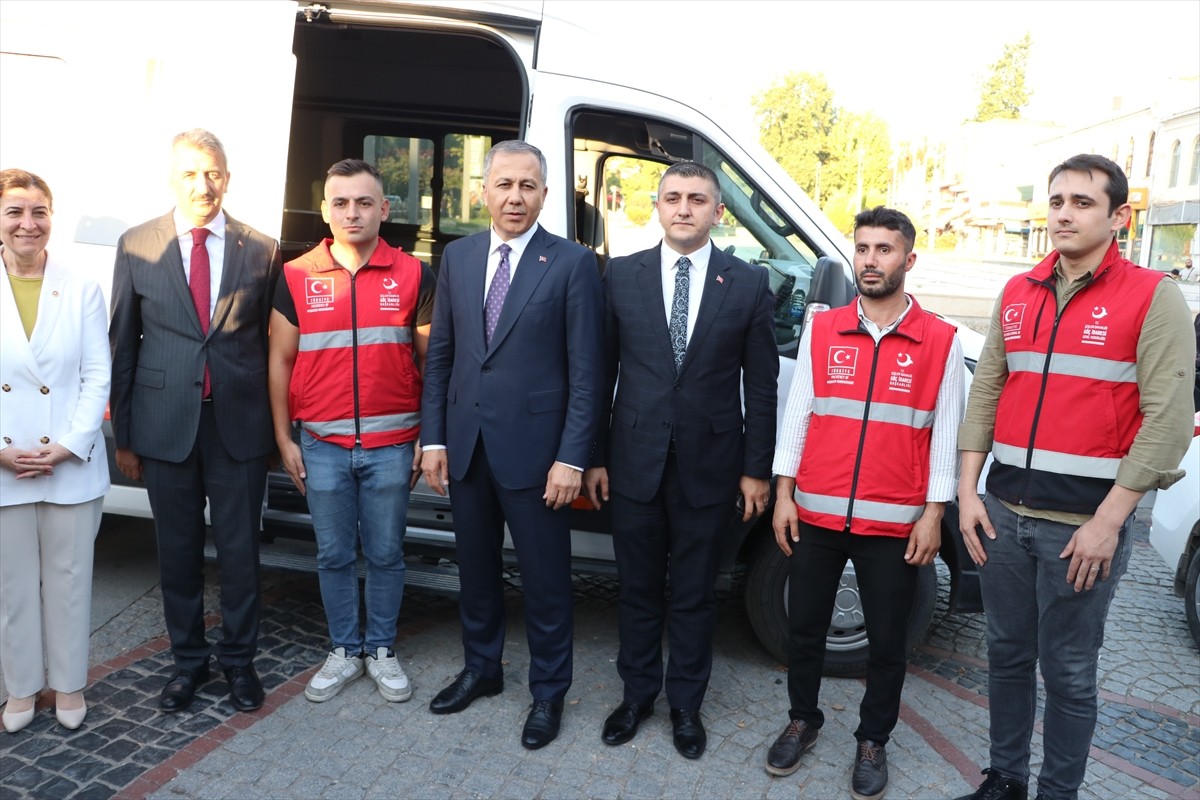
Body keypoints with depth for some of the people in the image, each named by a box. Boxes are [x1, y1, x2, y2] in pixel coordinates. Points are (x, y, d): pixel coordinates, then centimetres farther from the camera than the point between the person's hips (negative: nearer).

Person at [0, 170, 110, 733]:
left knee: (69, 580, 10)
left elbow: (98, 377, -3)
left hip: (72, 466, -1)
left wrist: (65, 447, -11)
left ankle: (69, 685, 27)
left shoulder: (82, 291, -1)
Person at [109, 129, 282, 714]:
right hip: (165, 423, 1)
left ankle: (239, 659, 27)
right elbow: (122, 344, 4)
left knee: (240, 550, 8)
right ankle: (188, 660, 31)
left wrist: (274, 424, 0)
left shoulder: (261, 250, 1)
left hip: (240, 425, -1)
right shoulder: (136, 246, 2)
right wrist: (123, 436, 4)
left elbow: (270, 345, 3)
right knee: (178, 551, 12)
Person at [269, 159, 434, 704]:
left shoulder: (412, 275, 0)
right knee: (334, 555, 12)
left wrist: (428, 438, -1)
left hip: (391, 444, -1)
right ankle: (344, 651, 29)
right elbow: (281, 359, 6)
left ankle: (382, 650, 28)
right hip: (322, 445, 1)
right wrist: (284, 440, 3)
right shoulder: (297, 276, 2)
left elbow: (431, 360, 2)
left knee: (385, 554, 10)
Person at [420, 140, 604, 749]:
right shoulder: (457, 257, 7)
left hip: (533, 449, -4)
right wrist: (433, 439, 4)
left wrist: (571, 458, -13)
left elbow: (586, 370, -9)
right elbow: (440, 355, 9)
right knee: (475, 569, 19)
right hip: (465, 446, 5)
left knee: (545, 579, 8)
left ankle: (548, 692, 28)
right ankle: (481, 668, 40)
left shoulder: (572, 263, -7)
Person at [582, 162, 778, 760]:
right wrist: (594, 456, 1)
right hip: (634, 462, 1)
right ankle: (637, 693, 35)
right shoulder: (621, 276, 1)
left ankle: (685, 704, 32)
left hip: (708, 467, -1)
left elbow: (760, 385, 1)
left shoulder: (749, 285, -1)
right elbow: (602, 370, 3)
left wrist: (757, 469, -1)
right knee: (638, 588, 15)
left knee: (693, 595, 13)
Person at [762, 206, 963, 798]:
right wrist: (783, 494, 1)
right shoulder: (821, 330, 3)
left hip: (895, 524, -1)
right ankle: (803, 720, 36)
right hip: (815, 515, 2)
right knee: (804, 628, 14)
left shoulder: (940, 341, -1)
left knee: (887, 642, 11)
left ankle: (872, 740, 31)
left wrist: (933, 514, -3)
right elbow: (797, 414, 4)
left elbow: (945, 434, 0)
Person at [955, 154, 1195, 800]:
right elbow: (985, 393, 9)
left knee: (1067, 673, 7)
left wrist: (1107, 522, -15)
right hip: (1004, 512, 5)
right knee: (1007, 655, 16)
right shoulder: (1018, 294, 10)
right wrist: (968, 491, 2)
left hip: (1085, 522, -4)